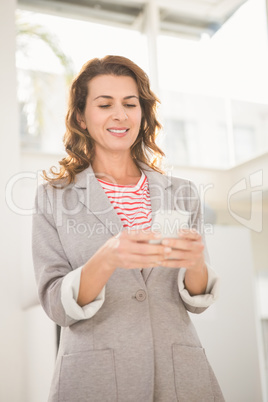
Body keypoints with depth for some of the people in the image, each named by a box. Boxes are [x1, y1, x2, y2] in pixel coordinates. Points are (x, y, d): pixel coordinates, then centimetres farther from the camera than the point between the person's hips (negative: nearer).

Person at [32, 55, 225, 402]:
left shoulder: (182, 194, 6)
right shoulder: (53, 197, 0)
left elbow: (196, 300, 6)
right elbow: (55, 305, -6)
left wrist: (197, 262, -16)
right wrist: (106, 260, -25)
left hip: (179, 373, 2)